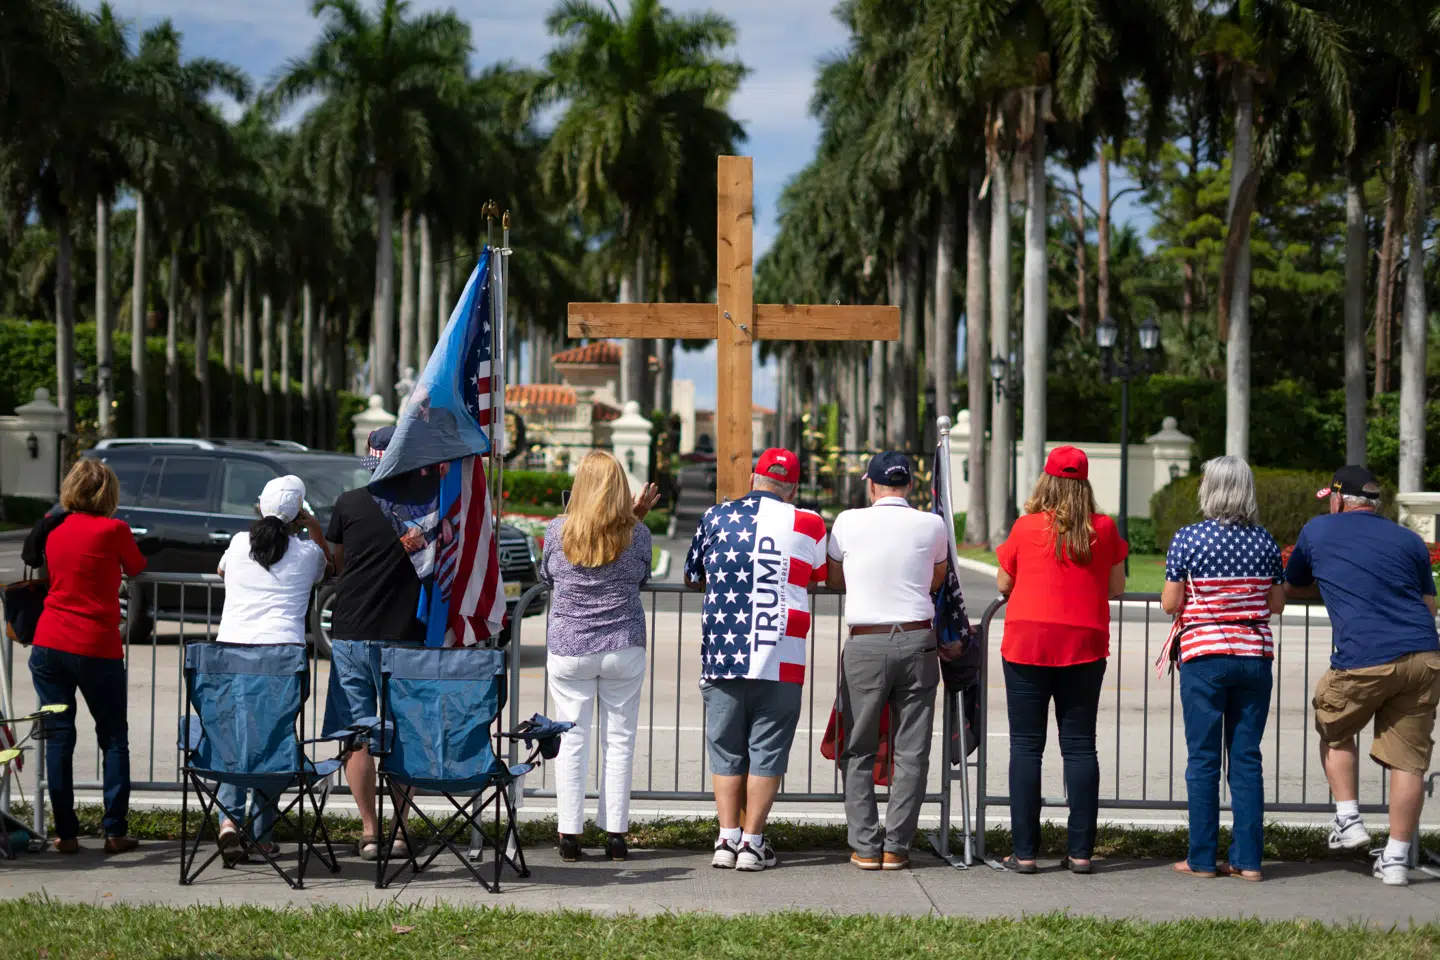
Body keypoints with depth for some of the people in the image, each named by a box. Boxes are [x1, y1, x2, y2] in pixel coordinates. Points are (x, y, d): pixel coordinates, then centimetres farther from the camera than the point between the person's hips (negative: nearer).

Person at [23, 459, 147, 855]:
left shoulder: (53, 529, 6)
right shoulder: (112, 529, -8)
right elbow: (136, 569, 10)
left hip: (48, 644, 4)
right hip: (96, 648, -4)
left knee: (58, 737, 7)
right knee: (114, 738, 9)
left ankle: (66, 833, 6)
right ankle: (115, 831, 6)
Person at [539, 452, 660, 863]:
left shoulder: (558, 531, -6)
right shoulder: (636, 534, -6)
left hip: (568, 649, 0)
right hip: (624, 649, 0)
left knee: (572, 740, 5)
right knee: (619, 741, 8)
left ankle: (569, 836, 6)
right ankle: (616, 834, 9)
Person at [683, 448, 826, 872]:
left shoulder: (716, 517, 7)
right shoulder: (808, 524, 0)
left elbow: (691, 578, 18)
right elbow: (818, 578, 14)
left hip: (720, 653, 2)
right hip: (778, 660, -2)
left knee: (726, 747, 10)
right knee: (766, 749, 5)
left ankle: (727, 839, 8)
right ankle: (752, 841, 5)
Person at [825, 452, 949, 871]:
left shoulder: (849, 522, 1)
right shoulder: (932, 525, 3)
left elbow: (834, 579, 15)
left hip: (865, 643, -1)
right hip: (918, 640, 1)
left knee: (858, 751, 8)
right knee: (911, 753, 6)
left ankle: (865, 846, 4)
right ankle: (897, 847, 6)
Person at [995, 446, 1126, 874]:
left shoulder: (1026, 527, -3)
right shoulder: (1104, 529, 0)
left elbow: (1004, 584, 9)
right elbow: (1116, 587, 10)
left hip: (1027, 642, -1)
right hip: (1084, 646, 1)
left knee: (1026, 746, 3)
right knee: (1079, 746, 7)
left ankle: (1025, 851, 1)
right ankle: (1080, 851, 7)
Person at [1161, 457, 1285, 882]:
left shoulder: (1187, 539, -7)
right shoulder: (1265, 542, 3)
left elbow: (1169, 603, -5)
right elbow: (1277, 604, 8)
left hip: (1203, 656, -3)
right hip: (1254, 655, 3)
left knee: (1203, 759, 3)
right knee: (1247, 758, 7)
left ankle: (1203, 859, 5)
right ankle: (1248, 858, 7)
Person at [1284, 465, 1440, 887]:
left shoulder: (1317, 531, 13)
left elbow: (1289, 588, 27)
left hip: (1364, 661, -2)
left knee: (1334, 731, 24)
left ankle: (1349, 820, 16)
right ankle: (1396, 857, 8)